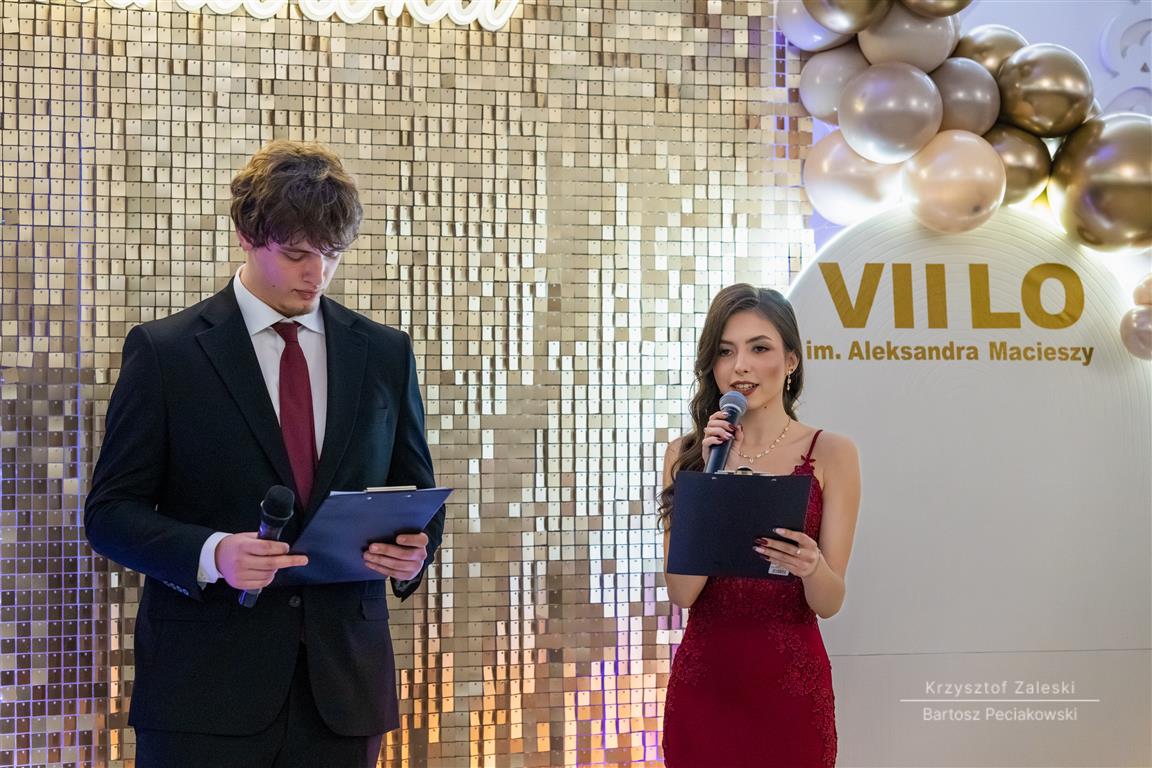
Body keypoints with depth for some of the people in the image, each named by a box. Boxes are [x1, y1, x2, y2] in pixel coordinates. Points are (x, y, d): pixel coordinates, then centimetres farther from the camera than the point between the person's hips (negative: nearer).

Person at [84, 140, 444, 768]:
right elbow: (111, 511, -1)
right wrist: (212, 554, -19)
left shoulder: (385, 354, 9)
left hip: (343, 685, 3)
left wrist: (414, 550, -7)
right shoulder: (164, 352, -1)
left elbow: (416, 495, 16)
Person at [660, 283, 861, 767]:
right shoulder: (686, 454, 2)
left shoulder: (830, 453, -4)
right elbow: (681, 591, -7)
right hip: (702, 680, 2)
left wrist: (810, 566, -28)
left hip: (791, 681, -2)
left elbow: (830, 602, -6)